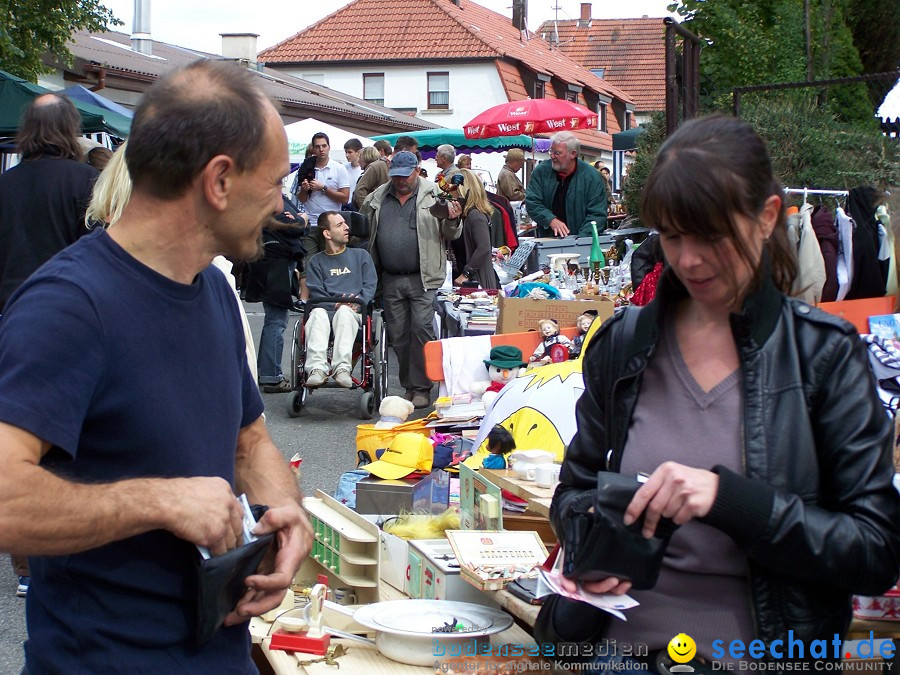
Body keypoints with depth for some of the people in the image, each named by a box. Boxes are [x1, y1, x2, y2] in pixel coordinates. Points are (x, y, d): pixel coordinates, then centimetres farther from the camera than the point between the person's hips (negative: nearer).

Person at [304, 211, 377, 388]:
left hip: (354, 312, -1)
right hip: (326, 309, 1)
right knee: (318, 314, -37)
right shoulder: (316, 261, 23)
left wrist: (359, 302, -9)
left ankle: (342, 368, -52)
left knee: (345, 312, -38)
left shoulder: (361, 255, 26)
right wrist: (334, 304, -12)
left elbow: (370, 285, 13)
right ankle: (317, 368, -52)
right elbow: (315, 292, 7)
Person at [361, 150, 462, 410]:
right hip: (390, 280, 4)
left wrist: (452, 221, -20)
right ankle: (408, 386, 20)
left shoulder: (434, 195, 0)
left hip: (423, 279, -4)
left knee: (421, 328, -11)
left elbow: (451, 235, 3)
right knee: (397, 335, 8)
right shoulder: (377, 199, 10)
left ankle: (421, 388, -4)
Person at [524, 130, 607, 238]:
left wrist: (581, 240, -17)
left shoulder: (591, 176, -1)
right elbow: (532, 202, 2)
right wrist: (551, 220, -15)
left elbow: (597, 214, -4)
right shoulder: (541, 171, 5)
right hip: (546, 240, 2)